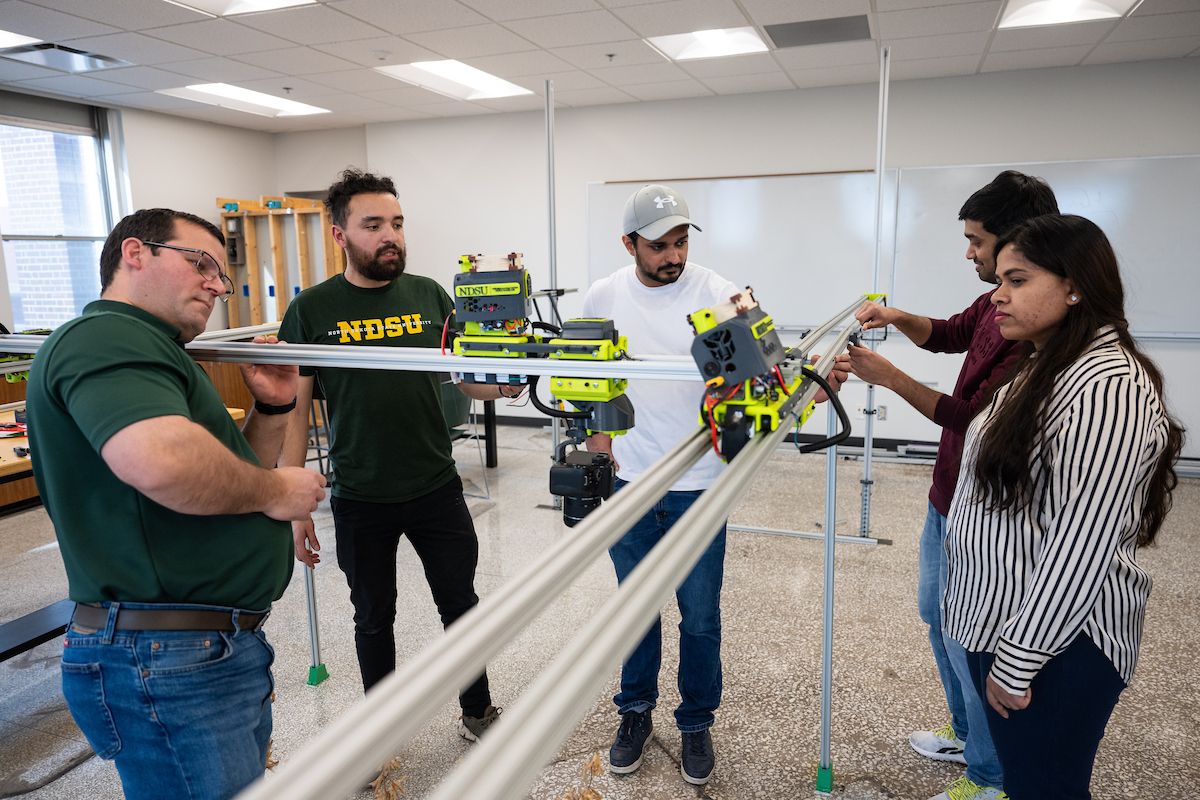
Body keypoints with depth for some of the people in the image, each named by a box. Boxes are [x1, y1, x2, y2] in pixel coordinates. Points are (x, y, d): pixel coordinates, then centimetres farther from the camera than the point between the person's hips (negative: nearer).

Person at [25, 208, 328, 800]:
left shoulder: (146, 351, 20)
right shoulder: (105, 336, -15)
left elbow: (226, 473, 23)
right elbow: (162, 460, -35)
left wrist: (272, 408, 6)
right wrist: (274, 491, -18)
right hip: (168, 662, -11)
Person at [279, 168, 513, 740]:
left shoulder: (429, 296, -1)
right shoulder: (312, 310, -7)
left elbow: (470, 378, 0)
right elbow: (294, 411, -4)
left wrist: (506, 384, -23)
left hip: (437, 489, 2)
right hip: (360, 500, -1)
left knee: (461, 605, 14)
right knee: (374, 618, 17)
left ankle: (478, 713, 37)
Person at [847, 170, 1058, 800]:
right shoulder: (997, 303, 3)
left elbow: (975, 416, -26)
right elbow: (949, 334, 22)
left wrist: (889, 377, -20)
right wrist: (898, 318, 3)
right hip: (949, 495, 10)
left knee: (970, 640, 6)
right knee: (936, 613, 24)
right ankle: (966, 733, 46)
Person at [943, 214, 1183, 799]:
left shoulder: (1107, 385, -22)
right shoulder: (1046, 368, 9)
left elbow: (1081, 546, -26)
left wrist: (1018, 660, -21)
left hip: (1056, 642, -9)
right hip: (1002, 621, 9)